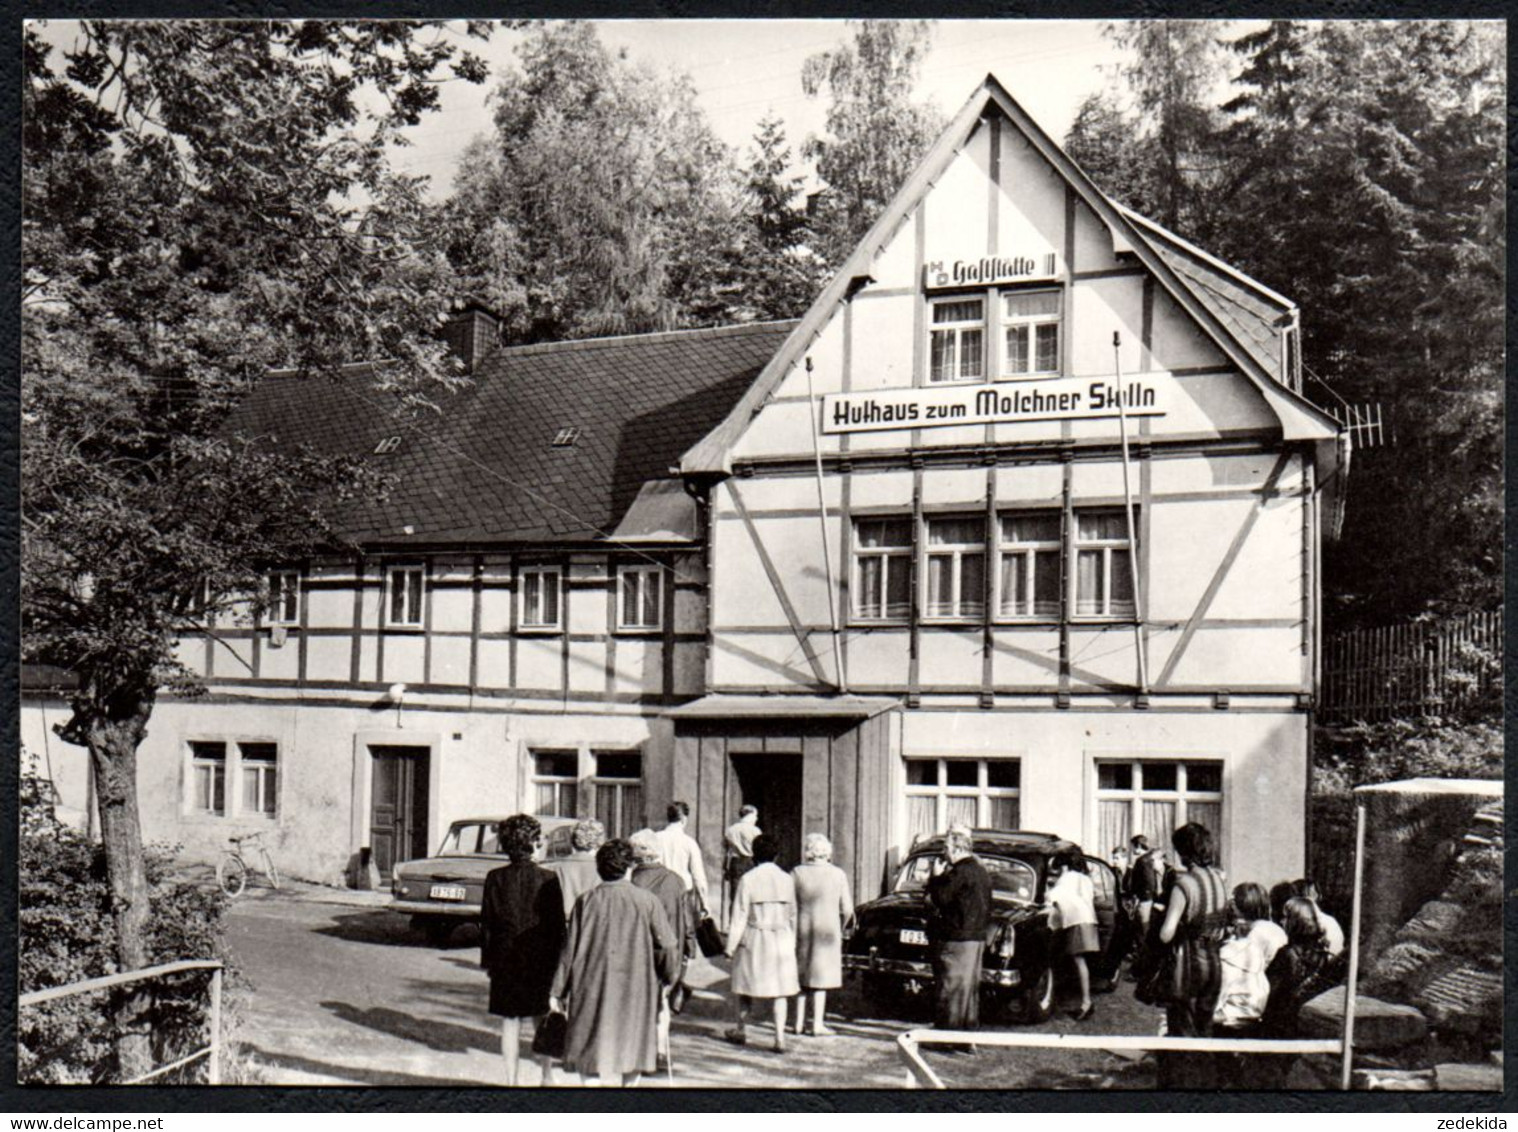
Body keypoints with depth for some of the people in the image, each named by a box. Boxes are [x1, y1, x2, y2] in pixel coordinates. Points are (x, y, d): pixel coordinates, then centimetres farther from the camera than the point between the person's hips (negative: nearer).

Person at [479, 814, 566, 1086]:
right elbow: (557, 924, -6)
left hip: (505, 959, 1)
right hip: (540, 959, -1)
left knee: (510, 1023, 9)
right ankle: (547, 1076, 20)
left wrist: (487, 959, 8)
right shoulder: (547, 880, -10)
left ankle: (511, 1079, 13)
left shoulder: (495, 878, -5)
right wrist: (555, 959, 4)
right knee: (541, 1022, 13)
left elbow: (486, 923, 0)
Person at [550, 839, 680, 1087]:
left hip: (592, 991, 0)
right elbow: (668, 946, -3)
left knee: (591, 1055, 3)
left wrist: (558, 991, 8)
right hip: (636, 990, 0)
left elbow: (570, 949, 0)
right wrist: (668, 978, 15)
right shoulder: (648, 901, -6)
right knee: (633, 1047, 17)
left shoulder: (586, 901, -3)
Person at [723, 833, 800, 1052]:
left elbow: (739, 916, -8)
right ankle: (780, 1037, 0)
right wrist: (792, 942, 19)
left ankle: (741, 1030, 27)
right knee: (780, 989, 7)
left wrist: (731, 946, -2)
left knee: (744, 984, 15)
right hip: (782, 939, 3)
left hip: (754, 938, -3)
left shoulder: (748, 879, -9)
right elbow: (792, 915, 8)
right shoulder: (787, 879, 1)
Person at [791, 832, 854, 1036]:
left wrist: (792, 926, 8)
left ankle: (799, 1022, 16)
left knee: (801, 976, 14)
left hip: (802, 929, 1)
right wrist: (839, 928, 13)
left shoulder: (797, 873, -5)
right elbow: (847, 909, -4)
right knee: (821, 976, 7)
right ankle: (818, 1023, 7)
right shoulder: (838, 874, -5)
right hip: (827, 930, -1)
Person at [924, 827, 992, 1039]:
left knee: (950, 988, -4)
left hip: (956, 940, -9)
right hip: (977, 938, 9)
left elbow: (940, 898, -18)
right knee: (970, 988, 14)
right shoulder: (982, 871, 13)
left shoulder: (960, 872, -17)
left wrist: (936, 876, -5)